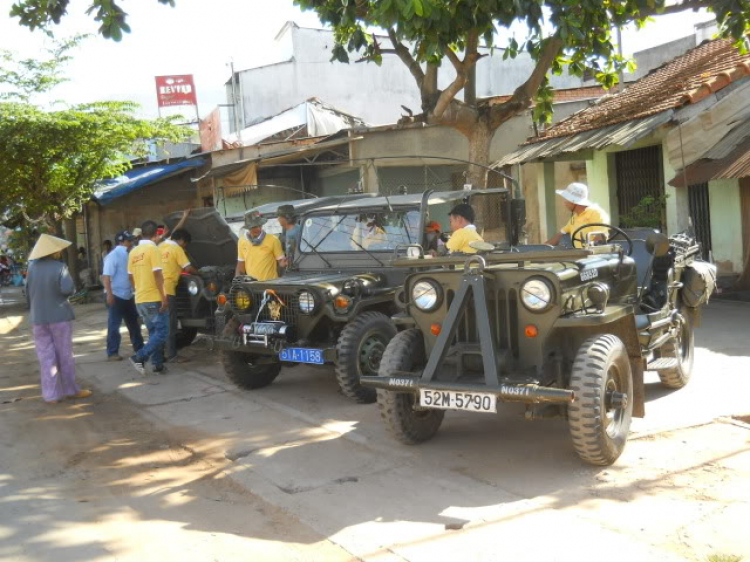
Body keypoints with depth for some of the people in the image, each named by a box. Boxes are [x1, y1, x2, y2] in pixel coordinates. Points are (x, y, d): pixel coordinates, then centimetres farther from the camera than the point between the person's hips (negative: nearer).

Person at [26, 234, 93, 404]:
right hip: (59, 316, -4)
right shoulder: (59, 267, -12)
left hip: (39, 318, 4)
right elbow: (68, 289, -24)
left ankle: (51, 394, 9)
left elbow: (28, 292, 9)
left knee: (46, 356, 7)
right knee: (65, 354, 9)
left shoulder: (32, 267, 2)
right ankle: (70, 389, 18)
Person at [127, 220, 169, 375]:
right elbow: (157, 275, -17)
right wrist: (163, 297, -17)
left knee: (154, 332, 15)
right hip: (154, 299, -8)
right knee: (162, 332, -2)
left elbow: (131, 276, 16)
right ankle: (140, 357, -12)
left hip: (140, 299, 8)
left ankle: (157, 363, 13)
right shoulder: (152, 249, -12)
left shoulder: (133, 252, 11)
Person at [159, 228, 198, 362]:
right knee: (170, 324, -2)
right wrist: (198, 273, 10)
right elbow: (188, 268, -8)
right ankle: (171, 355, 0)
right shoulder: (177, 249, -6)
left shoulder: (161, 246, 16)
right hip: (167, 290, -8)